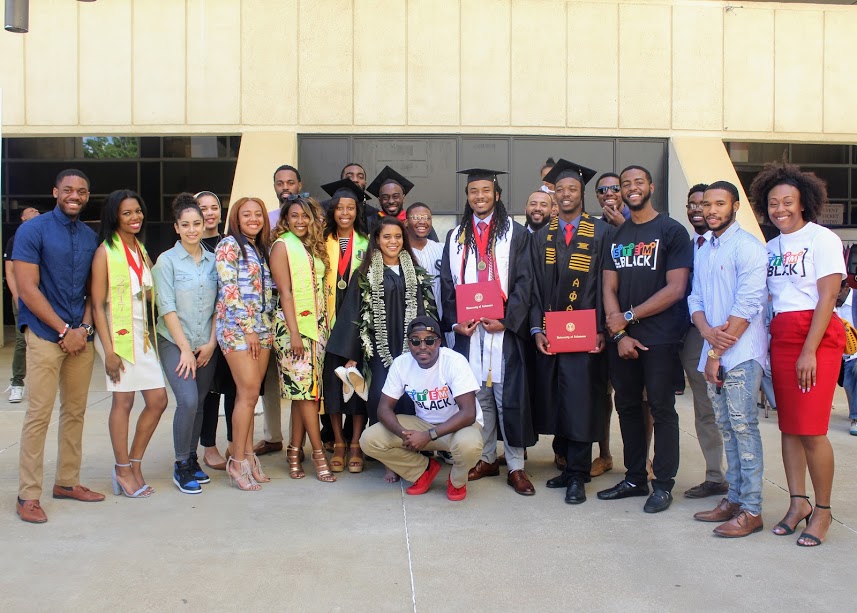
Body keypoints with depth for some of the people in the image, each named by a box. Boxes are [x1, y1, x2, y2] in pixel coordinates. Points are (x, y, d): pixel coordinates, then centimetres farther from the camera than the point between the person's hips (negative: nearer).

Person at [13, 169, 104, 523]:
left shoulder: (90, 237, 12)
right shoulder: (33, 230, -4)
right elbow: (27, 288, -10)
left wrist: (85, 326, -2)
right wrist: (65, 330, -11)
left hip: (81, 336, 5)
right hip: (45, 335, -5)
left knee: (75, 412, 10)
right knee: (39, 414, -5)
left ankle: (67, 482, 22)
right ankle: (28, 495, 3)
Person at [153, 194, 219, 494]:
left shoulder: (213, 260, 6)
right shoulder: (167, 261, -5)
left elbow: (218, 304, 9)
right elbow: (167, 308, -9)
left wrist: (211, 343, 0)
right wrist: (185, 349, -12)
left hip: (206, 345, 4)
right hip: (175, 343, -4)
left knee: (199, 403, 7)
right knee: (188, 400, -16)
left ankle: (192, 458, 24)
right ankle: (181, 466, -1)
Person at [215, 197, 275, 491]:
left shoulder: (261, 248, 18)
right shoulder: (229, 244, -5)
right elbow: (229, 289, -12)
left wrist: (266, 328, 10)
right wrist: (247, 328, -14)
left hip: (261, 328, 7)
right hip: (235, 326, -7)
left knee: (248, 394, 7)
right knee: (249, 392, -10)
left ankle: (248, 457, 12)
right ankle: (238, 461, -2)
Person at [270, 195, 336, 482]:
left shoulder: (314, 246, 15)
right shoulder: (282, 246, -3)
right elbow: (285, 292, -9)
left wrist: (326, 325, 8)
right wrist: (294, 333, -14)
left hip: (317, 324, 6)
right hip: (293, 324, -6)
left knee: (307, 391, 5)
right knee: (304, 387, -6)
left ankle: (295, 451, 13)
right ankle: (318, 452, 0)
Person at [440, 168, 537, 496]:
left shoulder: (515, 233, 4)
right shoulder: (455, 237, 14)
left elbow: (523, 282, -3)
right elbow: (447, 283, 11)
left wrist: (506, 320, -13)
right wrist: (454, 321, -3)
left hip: (504, 329, -3)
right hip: (467, 330, 3)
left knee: (508, 395, -3)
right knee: (477, 395, 6)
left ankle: (515, 466, 4)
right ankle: (487, 458, 18)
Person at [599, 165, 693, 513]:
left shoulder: (671, 231, -2)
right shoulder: (616, 236, 13)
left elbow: (675, 289, -10)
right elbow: (609, 289, 8)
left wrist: (628, 317, -10)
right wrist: (620, 334, -5)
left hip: (658, 337, -5)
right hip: (621, 338, 5)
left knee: (661, 409, 1)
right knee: (627, 406, 10)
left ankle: (663, 484, 11)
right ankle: (635, 478, 22)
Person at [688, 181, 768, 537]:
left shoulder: (748, 247, -7)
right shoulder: (702, 251, 17)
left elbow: (747, 306, -14)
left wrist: (718, 352, -13)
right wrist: (708, 332, -7)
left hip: (741, 352, -7)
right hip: (713, 352, 7)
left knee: (743, 426, -7)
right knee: (726, 428, 11)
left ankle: (751, 510, 0)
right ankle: (734, 499, 20)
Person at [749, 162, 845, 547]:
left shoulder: (821, 239, -4)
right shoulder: (771, 247, 15)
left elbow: (827, 297, -10)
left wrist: (809, 350, -15)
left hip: (817, 337, -6)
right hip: (780, 339, 6)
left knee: (810, 430, -7)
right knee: (788, 426, 8)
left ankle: (823, 510, 7)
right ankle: (798, 502, 17)